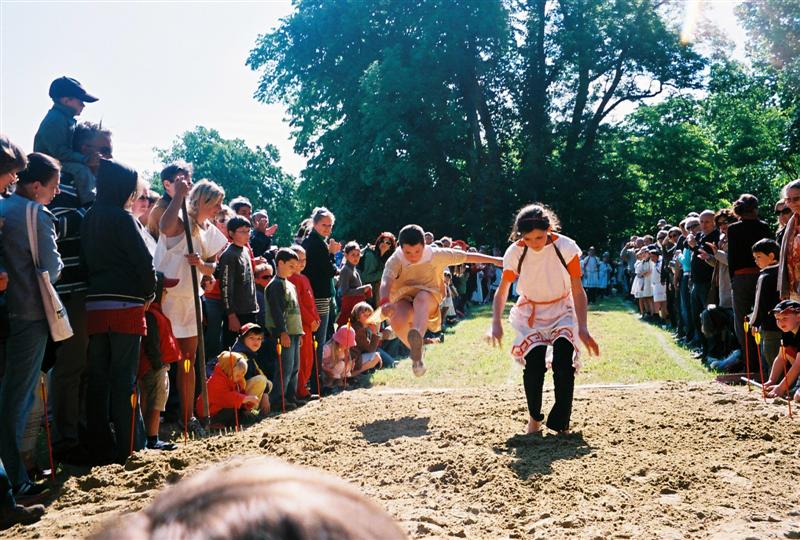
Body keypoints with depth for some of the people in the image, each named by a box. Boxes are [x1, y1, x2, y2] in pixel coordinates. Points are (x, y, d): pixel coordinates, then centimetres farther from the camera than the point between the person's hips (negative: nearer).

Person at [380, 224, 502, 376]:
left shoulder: (436, 255, -3)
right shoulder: (395, 260, -11)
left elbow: (466, 256, 9)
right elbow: (386, 282, -31)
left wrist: (494, 260, 16)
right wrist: (385, 302, -53)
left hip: (429, 297, 0)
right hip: (403, 298, 0)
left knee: (421, 299, -39)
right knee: (397, 321, -35)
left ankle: (417, 337, -71)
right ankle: (416, 349, -3)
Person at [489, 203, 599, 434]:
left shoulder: (566, 247, -19)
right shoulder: (515, 253, -16)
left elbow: (578, 290, -13)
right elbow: (502, 291, -5)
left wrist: (583, 328, -19)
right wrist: (496, 324, -18)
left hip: (562, 310, -1)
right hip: (530, 313, 1)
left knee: (564, 362, -21)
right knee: (533, 365, -16)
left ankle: (560, 422, -6)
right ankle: (534, 418, 9)